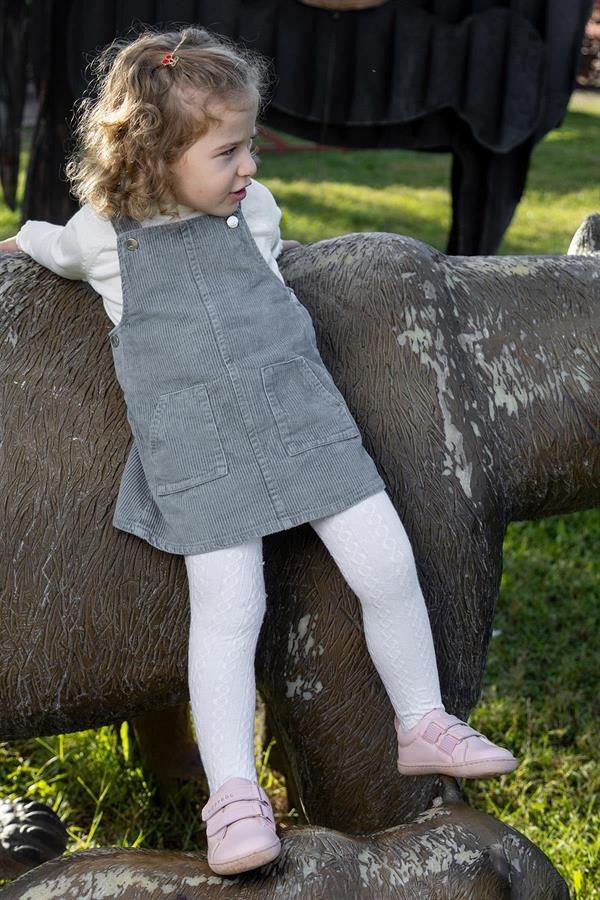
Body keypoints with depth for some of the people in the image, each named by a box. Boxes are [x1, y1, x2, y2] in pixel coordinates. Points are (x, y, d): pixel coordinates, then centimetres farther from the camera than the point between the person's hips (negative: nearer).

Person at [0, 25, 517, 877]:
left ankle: (422, 727, 17)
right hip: (197, 447, -3)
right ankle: (234, 796, -4)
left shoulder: (255, 209, 11)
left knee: (387, 568, -3)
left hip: (302, 416, 3)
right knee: (227, 610, -11)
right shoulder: (102, 233, 4)